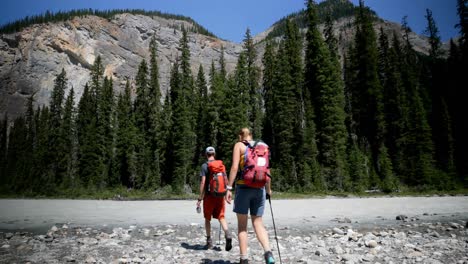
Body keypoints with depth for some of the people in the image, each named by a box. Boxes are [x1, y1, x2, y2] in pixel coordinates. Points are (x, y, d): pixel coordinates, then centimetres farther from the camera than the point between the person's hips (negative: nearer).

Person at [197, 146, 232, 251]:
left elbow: (203, 182, -11)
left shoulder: (205, 166, -5)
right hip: (220, 195, 3)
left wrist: (200, 198, -8)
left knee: (207, 219, 12)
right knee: (221, 217, 5)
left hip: (209, 195, -3)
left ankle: (209, 241, 18)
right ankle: (227, 235, -19)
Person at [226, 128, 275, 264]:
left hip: (243, 187, -4)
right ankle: (268, 252, -10)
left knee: (242, 225, 6)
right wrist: (268, 189, 27)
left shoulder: (239, 145, 3)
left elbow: (234, 167, -10)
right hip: (259, 188, 4)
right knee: (258, 223, 10)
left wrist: (229, 188, -9)